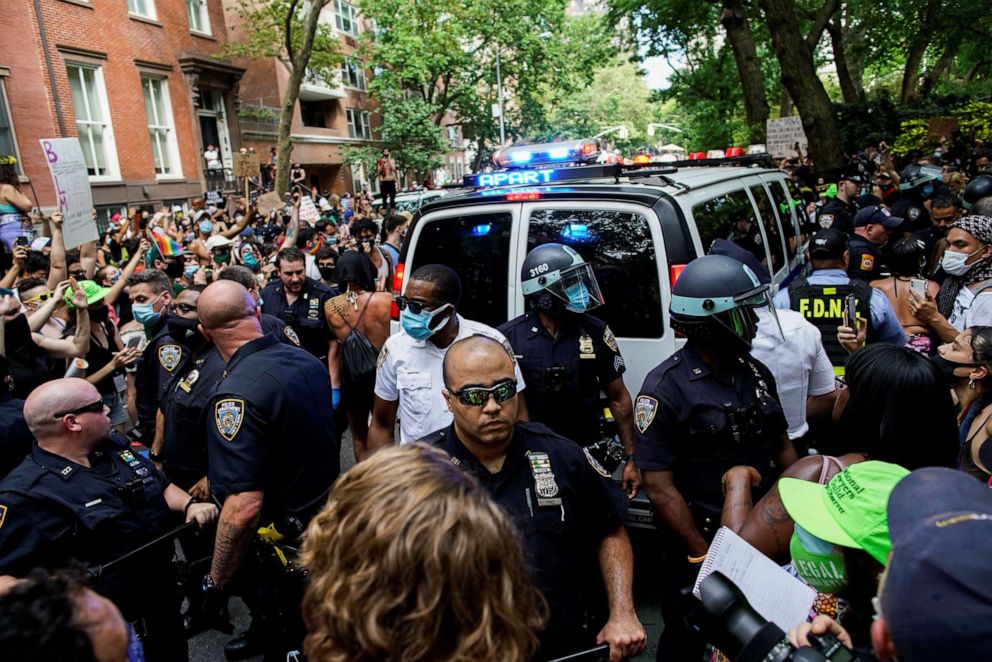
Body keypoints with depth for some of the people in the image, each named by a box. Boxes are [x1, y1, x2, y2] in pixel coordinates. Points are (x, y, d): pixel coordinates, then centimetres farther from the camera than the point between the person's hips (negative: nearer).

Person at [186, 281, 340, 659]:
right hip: (329, 526, 8)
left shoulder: (237, 394, -28)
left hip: (284, 548, -7)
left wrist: (215, 584, -19)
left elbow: (244, 508, -32)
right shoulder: (307, 361, -4)